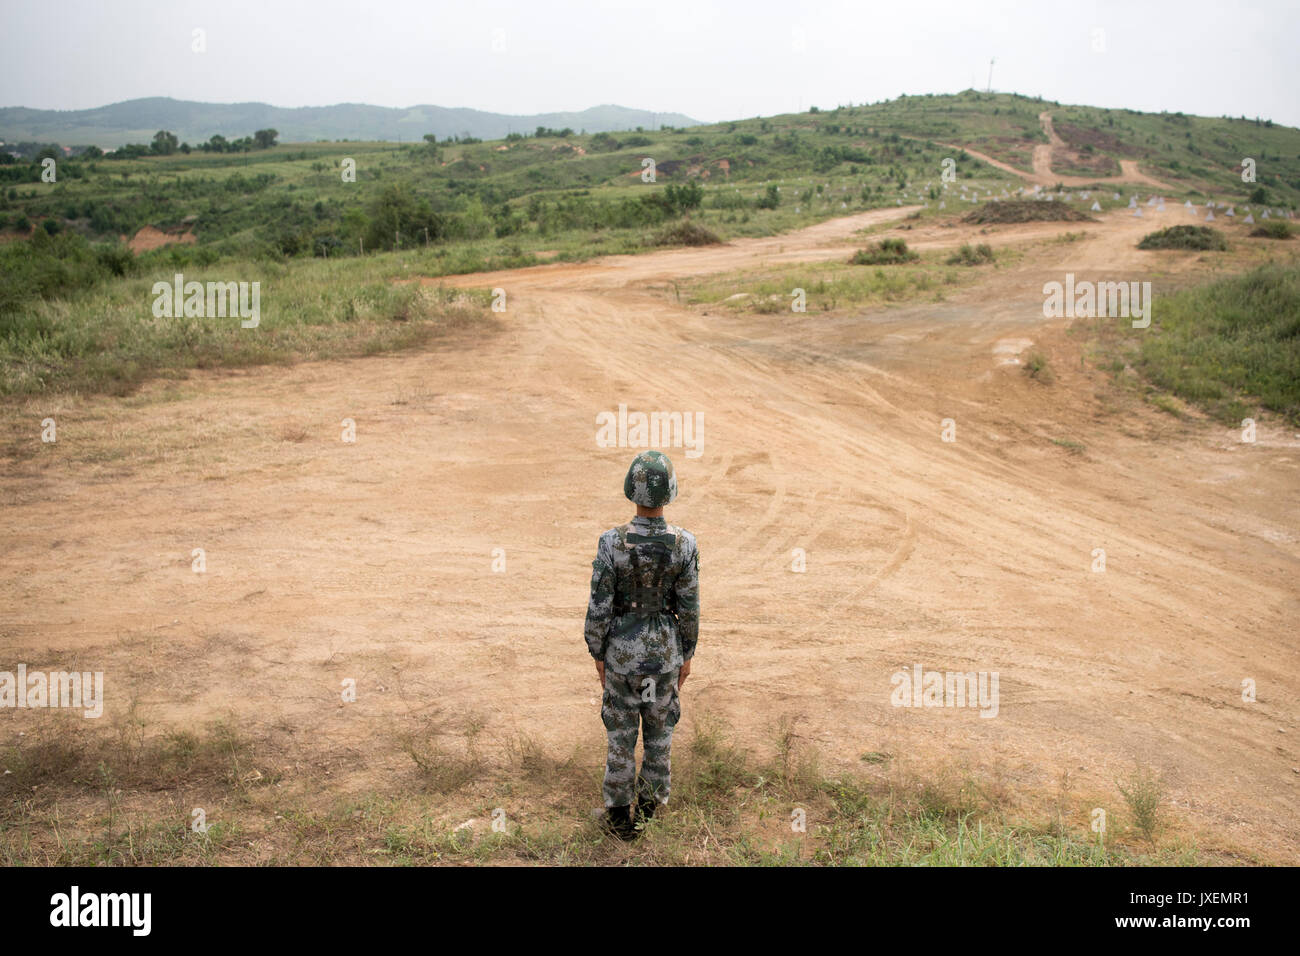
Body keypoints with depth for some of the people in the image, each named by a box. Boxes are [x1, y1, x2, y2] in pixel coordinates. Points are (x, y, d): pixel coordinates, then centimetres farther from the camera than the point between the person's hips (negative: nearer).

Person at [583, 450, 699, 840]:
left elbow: (599, 607, -15)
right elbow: (688, 607, -9)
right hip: (665, 648, 1)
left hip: (622, 649, -1)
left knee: (622, 730, 16)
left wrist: (598, 654, 1)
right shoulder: (684, 543, -19)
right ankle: (650, 805, 37)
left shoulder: (611, 543, -24)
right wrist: (687, 654, 7)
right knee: (659, 727, 21)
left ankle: (620, 815, 28)